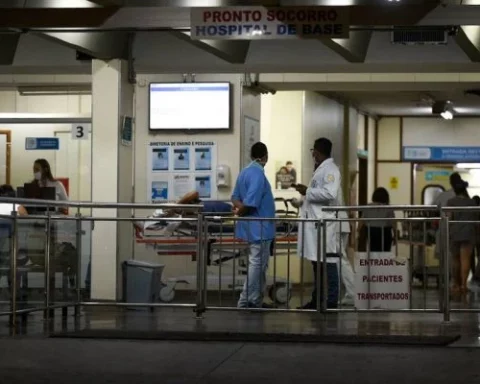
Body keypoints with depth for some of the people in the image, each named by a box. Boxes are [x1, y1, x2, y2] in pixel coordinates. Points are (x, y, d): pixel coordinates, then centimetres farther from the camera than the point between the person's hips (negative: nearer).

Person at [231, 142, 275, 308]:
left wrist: (239, 208, -6)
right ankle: (247, 302, -3)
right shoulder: (258, 174, -19)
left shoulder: (245, 172, 12)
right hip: (259, 226, -10)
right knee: (257, 264, -5)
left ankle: (255, 301, 20)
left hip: (254, 226, 10)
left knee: (259, 264, 15)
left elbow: (235, 197, 12)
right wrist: (240, 213, -8)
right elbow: (251, 202, -25)